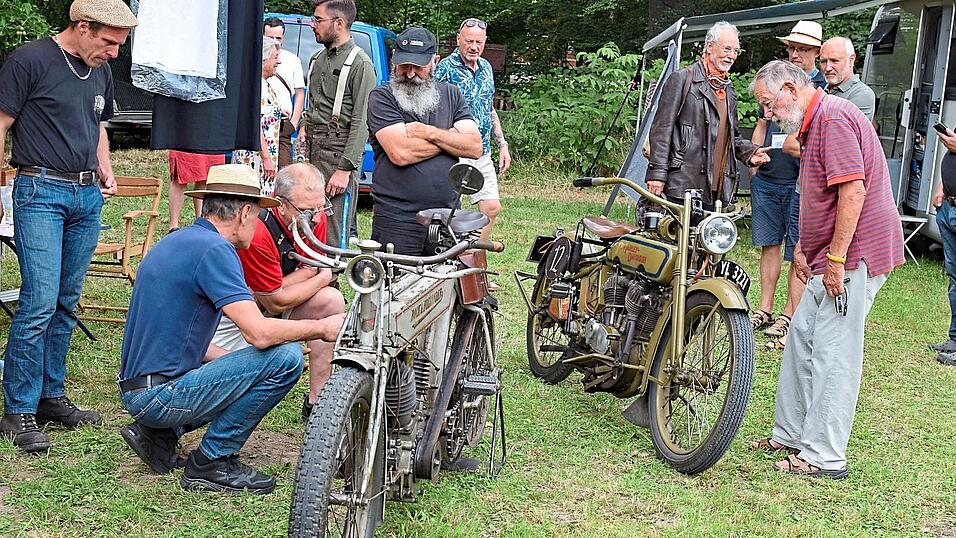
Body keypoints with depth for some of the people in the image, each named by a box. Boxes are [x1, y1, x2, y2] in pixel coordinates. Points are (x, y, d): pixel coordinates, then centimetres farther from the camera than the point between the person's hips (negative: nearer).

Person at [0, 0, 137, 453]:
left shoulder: (100, 71, 14)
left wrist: (105, 171, 12)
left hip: (87, 197, 7)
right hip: (41, 193, -7)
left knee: (67, 303, 10)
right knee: (39, 302, -12)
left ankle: (50, 396, 20)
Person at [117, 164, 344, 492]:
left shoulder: (176, 241, 16)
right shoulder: (214, 249, -15)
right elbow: (259, 333, -24)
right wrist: (322, 328, -10)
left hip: (136, 390, 10)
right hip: (160, 393, -10)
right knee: (285, 357, -15)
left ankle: (158, 433, 13)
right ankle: (211, 463, -5)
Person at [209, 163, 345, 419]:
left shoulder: (314, 218, -11)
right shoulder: (256, 232, -32)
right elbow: (276, 303, -23)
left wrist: (264, 293, -20)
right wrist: (323, 278, -11)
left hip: (265, 307, 7)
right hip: (230, 318, -6)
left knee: (331, 300, -13)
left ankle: (316, 403, -7)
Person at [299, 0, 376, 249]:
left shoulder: (360, 63, -9)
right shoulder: (318, 59, 17)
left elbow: (361, 122, -14)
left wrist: (345, 169, -19)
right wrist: (305, 126, 11)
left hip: (339, 153, -8)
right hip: (313, 149, 8)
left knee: (335, 236, -9)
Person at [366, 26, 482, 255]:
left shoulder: (452, 95, 13)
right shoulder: (381, 97, -1)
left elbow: (475, 147, 1)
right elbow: (400, 153, -15)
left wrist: (428, 132, -9)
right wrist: (451, 137, -3)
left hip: (448, 216, 4)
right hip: (397, 219, -4)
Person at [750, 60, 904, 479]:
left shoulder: (833, 118, -15)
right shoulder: (812, 124, 20)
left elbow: (853, 190, -23)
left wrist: (836, 258, -23)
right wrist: (803, 248, 24)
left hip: (854, 255, -11)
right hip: (831, 256, 11)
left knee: (833, 354, -7)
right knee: (802, 338, 14)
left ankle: (825, 457, -2)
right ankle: (790, 435, 23)